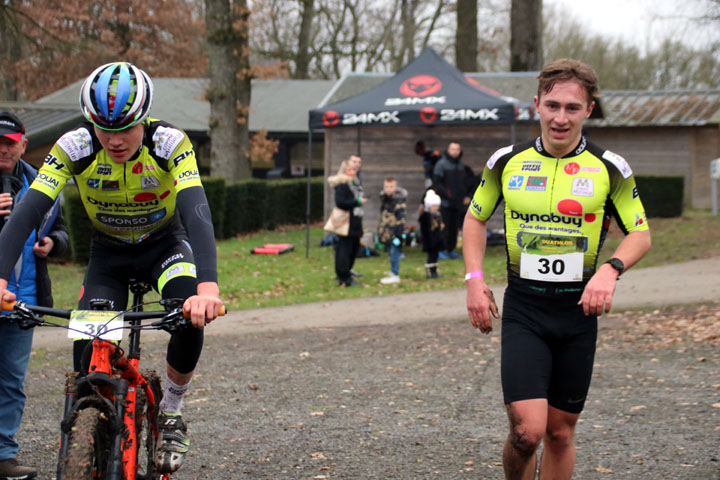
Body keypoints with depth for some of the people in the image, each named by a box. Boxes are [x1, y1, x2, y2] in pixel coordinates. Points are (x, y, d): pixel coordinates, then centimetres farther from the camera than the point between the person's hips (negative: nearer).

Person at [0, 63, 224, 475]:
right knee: (88, 357, -16)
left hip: (165, 243, -1)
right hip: (109, 252, 2)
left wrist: (208, 286, -60)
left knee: (192, 315, -30)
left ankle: (171, 413, -5)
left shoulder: (170, 144, -30)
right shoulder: (75, 148, -26)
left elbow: (197, 213, -43)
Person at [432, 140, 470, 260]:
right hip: (445, 203, -7)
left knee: (454, 228, 9)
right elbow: (436, 183, -11)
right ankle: (441, 251, -1)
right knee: (444, 227, -6)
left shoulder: (460, 164, 14)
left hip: (457, 204, 7)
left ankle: (451, 250, 16)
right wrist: (447, 193, -19)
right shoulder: (441, 164, -8)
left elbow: (464, 182, 23)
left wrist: (466, 196, 10)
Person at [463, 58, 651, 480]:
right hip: (523, 307, -1)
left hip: (578, 308, 1)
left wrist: (611, 269, -16)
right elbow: (475, 218, 16)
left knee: (560, 432, 8)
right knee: (526, 431, -13)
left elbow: (641, 234, 4)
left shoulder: (610, 168, -2)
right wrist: (475, 279, 3)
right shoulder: (507, 161, 2)